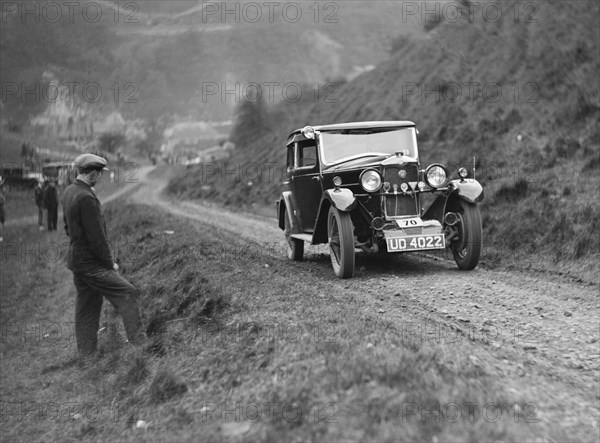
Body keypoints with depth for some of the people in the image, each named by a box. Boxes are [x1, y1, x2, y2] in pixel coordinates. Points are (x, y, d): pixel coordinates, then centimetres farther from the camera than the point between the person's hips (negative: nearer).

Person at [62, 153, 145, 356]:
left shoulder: (69, 192, 8)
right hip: (91, 263, -10)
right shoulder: (86, 197, -22)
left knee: (86, 307, 16)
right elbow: (96, 236, -21)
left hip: (76, 259, 10)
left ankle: (86, 353, 23)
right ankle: (137, 340, 0)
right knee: (127, 293, -3)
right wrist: (110, 263, -11)